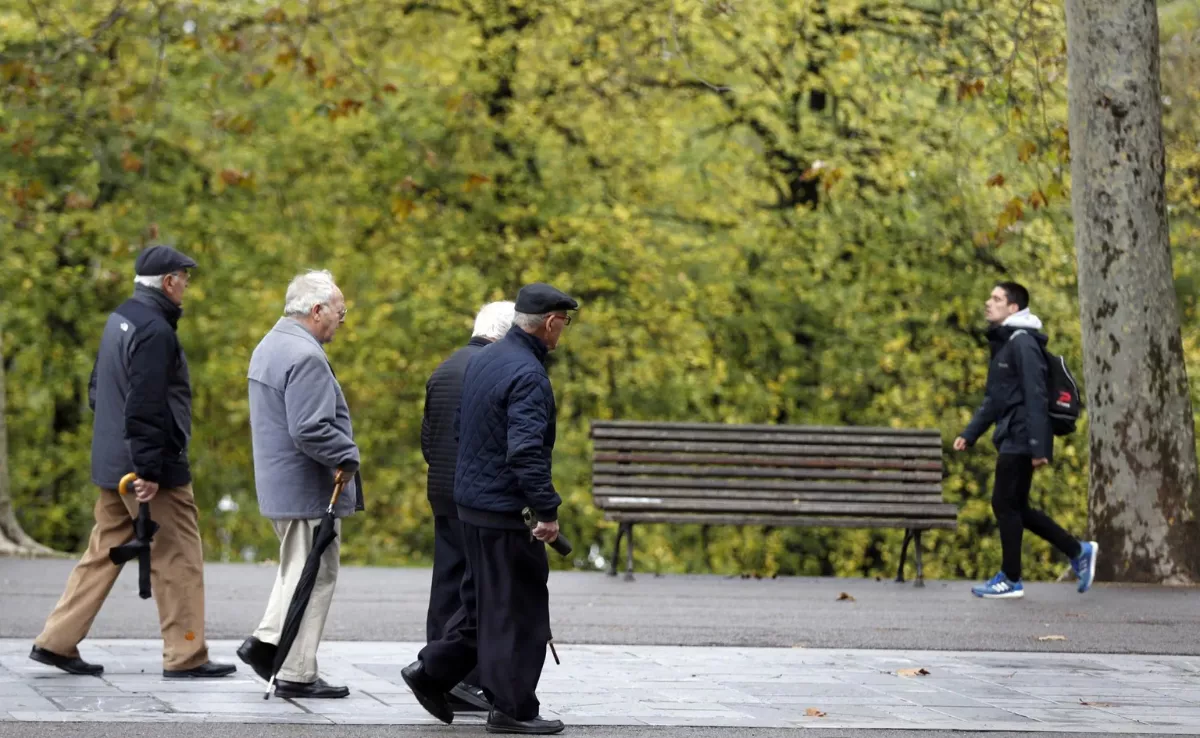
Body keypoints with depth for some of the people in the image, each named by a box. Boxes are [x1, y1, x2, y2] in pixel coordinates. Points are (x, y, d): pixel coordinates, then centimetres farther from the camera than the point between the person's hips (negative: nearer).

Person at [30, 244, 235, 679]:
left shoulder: (119, 320, 13)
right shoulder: (155, 330, -18)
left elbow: (97, 389, 21)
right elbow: (145, 406, -23)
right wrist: (149, 470, -22)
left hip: (111, 464, 9)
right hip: (156, 469, -9)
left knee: (103, 553, 14)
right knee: (178, 559, -1)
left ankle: (57, 642, 14)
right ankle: (185, 657, 3)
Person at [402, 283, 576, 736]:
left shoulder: (483, 361, 10)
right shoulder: (527, 375, -20)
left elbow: (461, 428, 20)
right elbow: (527, 452, -27)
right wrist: (548, 511, -22)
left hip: (470, 499, 9)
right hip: (506, 510, -9)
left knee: (484, 600, 20)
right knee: (517, 609, 0)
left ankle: (432, 672, 19)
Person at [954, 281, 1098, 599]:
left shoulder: (1022, 343, -13)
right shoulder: (1002, 344, 17)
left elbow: (1035, 397, -19)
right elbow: (994, 399, 23)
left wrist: (1038, 447, -23)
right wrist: (969, 434, 16)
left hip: (1020, 441, -10)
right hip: (1010, 440, 10)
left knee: (1005, 504, -5)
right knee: (1015, 507, 12)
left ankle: (1011, 579, 4)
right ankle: (1079, 551, 20)